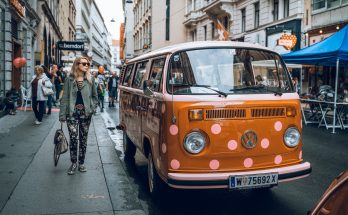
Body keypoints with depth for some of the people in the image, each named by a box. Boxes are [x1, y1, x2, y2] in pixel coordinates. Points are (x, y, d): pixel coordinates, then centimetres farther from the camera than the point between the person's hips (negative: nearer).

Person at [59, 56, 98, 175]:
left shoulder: (90, 79, 5)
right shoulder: (69, 79, 0)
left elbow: (95, 96, 13)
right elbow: (65, 97, 0)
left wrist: (92, 108, -1)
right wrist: (62, 115, -4)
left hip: (85, 113, 2)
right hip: (72, 112, -2)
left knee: (83, 138, 8)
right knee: (73, 137, -6)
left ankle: (81, 163, 21)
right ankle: (73, 163, 9)